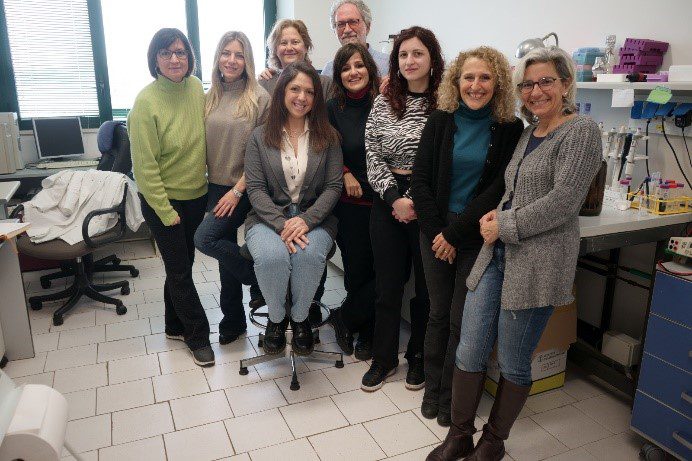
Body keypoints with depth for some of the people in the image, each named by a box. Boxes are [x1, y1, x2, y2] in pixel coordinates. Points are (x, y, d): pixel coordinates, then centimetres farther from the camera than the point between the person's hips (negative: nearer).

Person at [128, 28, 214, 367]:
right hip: (164, 200, -5)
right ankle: (197, 335, 23)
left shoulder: (195, 87, -2)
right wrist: (166, 212, -15)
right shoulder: (147, 101, -18)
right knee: (179, 270, 6)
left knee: (181, 265, 18)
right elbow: (144, 166, -17)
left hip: (196, 195, 5)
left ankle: (175, 326, 38)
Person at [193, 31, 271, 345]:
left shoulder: (258, 98, -8)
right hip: (216, 186, 6)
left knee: (204, 239, -18)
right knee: (226, 248, 12)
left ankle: (260, 277, 3)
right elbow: (205, 145, 11)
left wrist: (238, 190, -14)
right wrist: (210, 186, 4)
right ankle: (233, 319, 27)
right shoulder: (211, 98, 9)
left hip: (242, 189, -6)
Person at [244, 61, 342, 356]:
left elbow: (333, 186, 0)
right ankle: (276, 318, -2)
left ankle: (300, 318, -4)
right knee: (271, 256, -33)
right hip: (268, 217, 0)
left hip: (314, 218, 0)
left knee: (308, 255, -34)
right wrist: (281, 224, -17)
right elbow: (255, 188, -2)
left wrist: (306, 220, -15)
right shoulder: (260, 137, 4)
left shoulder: (327, 136, 5)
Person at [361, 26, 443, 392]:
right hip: (388, 203, 3)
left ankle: (418, 357, 30)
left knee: (426, 286, 10)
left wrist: (418, 203, -13)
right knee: (387, 285, 11)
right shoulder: (383, 103, 6)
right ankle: (384, 358, 28)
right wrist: (396, 199, -10)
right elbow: (373, 158, 2)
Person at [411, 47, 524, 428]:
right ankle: (432, 390, 27)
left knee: (462, 320, 5)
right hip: (436, 233, 2)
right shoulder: (441, 122, 1)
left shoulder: (510, 129, -3)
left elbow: (498, 189, -9)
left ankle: (451, 397, 24)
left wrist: (455, 233, -13)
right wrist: (437, 232, -10)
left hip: (478, 237, -1)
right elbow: (420, 180, -2)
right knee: (438, 313, 10)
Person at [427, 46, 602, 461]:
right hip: (496, 255, 7)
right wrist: (496, 214, 4)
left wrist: (504, 225, -11)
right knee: (469, 353, 7)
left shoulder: (580, 131, -7)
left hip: (537, 263, -7)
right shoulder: (528, 134, 17)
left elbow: (563, 200, -16)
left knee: (513, 365, 7)